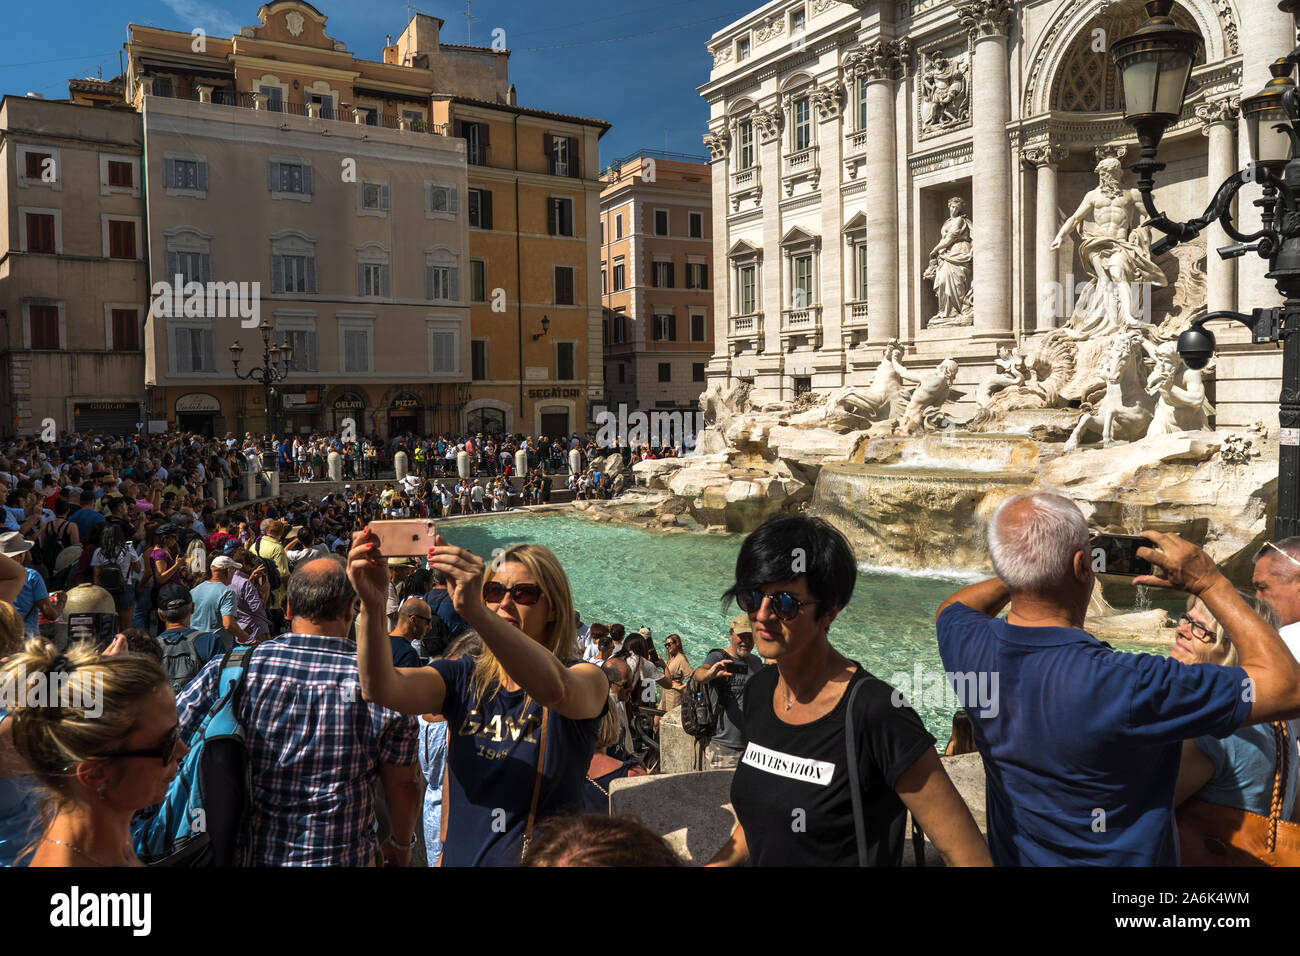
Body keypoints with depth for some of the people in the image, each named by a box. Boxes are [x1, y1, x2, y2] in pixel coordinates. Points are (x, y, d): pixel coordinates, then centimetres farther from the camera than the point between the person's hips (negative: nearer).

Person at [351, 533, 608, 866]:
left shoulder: (586, 680, -12)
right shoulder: (463, 679, -1)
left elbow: (556, 690, -37)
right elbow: (383, 688, -18)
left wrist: (474, 611, -49)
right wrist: (372, 606, -35)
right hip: (459, 857, 4)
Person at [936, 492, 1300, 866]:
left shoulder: (968, 645, -21)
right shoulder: (1129, 685, -36)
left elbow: (951, 608, 5)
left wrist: (1030, 566, -1)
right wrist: (1210, 583, -17)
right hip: (1120, 857, -5)